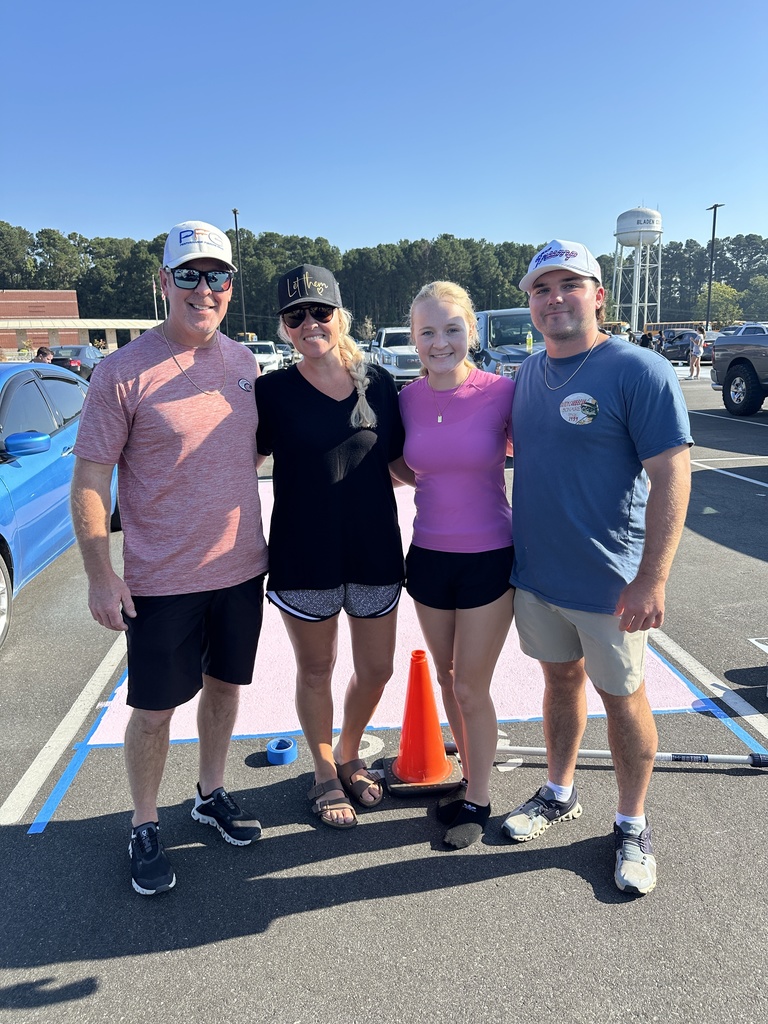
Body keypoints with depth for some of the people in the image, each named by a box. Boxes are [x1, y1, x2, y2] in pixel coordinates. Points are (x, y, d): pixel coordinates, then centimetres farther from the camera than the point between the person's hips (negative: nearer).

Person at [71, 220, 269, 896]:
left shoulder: (243, 362, 4)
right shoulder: (125, 372, -13)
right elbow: (89, 477, -11)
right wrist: (100, 574, -14)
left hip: (241, 568, 5)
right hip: (162, 580, -5)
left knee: (224, 686, 19)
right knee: (155, 711, 8)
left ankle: (212, 795, 42)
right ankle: (145, 828, 31)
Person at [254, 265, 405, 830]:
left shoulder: (377, 382, 1)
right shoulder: (273, 391, -5)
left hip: (375, 552, 3)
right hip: (303, 557, -2)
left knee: (376, 670, 14)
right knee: (316, 672, 14)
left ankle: (349, 755, 43)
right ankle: (325, 774, 38)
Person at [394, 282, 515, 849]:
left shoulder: (502, 392, -13)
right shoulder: (407, 399, -2)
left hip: (490, 557, -4)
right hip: (429, 556, 4)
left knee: (471, 688, 6)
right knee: (448, 680, 17)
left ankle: (477, 799, 28)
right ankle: (470, 774, 41)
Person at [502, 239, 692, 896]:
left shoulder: (640, 372, -15)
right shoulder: (528, 374, 6)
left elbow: (672, 478, -18)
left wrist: (652, 580, -22)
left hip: (609, 583, -5)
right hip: (535, 572, 6)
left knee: (622, 697, 10)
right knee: (561, 679, 20)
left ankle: (632, 825, 30)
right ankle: (560, 794, 40)